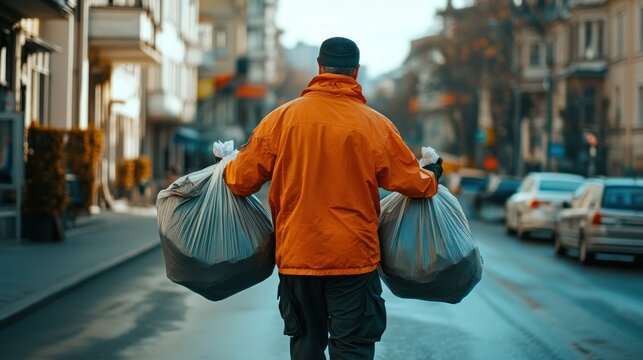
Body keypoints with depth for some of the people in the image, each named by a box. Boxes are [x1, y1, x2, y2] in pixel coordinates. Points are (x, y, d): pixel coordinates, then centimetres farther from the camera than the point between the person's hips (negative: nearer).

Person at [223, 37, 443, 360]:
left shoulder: (281, 118, -3)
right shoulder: (376, 125, -5)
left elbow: (243, 179, -1)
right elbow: (413, 183, 2)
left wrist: (227, 170, 22)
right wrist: (432, 178, 24)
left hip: (296, 256, 2)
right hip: (354, 259, -2)